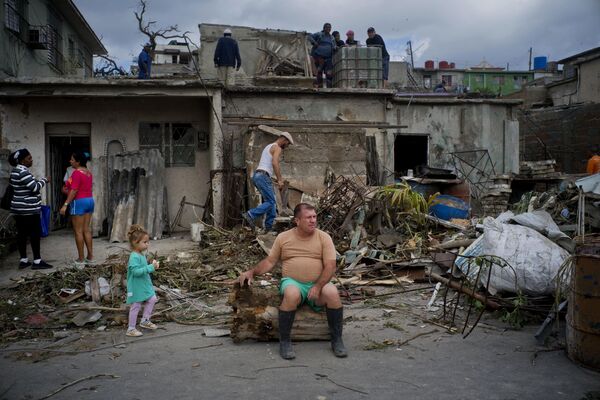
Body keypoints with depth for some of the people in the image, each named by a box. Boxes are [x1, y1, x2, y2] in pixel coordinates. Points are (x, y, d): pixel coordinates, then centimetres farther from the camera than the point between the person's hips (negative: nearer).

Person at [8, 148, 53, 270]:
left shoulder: (15, 171, 13)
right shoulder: (23, 172, -18)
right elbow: (35, 188, -21)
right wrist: (44, 180, -5)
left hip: (18, 208, 10)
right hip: (28, 209, -10)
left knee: (22, 234, 10)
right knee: (35, 234, -4)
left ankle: (23, 261, 14)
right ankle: (37, 261, -1)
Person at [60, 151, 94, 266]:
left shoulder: (77, 172, -14)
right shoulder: (88, 172, 12)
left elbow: (74, 190, -20)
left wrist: (65, 205, -20)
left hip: (79, 202, -8)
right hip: (89, 200, 8)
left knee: (78, 231, -2)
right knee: (86, 230, 11)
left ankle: (81, 259, 1)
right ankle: (90, 257, 11)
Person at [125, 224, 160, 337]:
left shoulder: (141, 255, 7)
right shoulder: (134, 257, -23)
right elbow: (136, 271, -31)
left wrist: (152, 266, 4)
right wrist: (150, 268, -31)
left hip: (144, 284, 9)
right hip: (136, 287, -9)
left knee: (152, 299, 11)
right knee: (136, 306, 0)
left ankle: (145, 321, 25)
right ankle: (131, 329, 13)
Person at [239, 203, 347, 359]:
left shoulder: (323, 237, 2)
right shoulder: (283, 237, 6)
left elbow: (330, 266, -6)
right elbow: (269, 261, 12)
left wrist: (318, 287, -20)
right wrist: (251, 272, -4)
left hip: (318, 283, 1)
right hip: (293, 282, 0)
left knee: (332, 292, -32)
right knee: (292, 294, -36)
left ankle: (337, 339, -13)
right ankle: (284, 341, -20)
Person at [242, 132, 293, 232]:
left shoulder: (268, 146, 25)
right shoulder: (277, 148, -5)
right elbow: (275, 163, -21)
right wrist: (279, 180, -22)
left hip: (257, 175, 10)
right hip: (263, 176, -10)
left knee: (272, 201, 11)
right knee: (270, 202, -12)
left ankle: (269, 226, 8)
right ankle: (250, 215, -22)